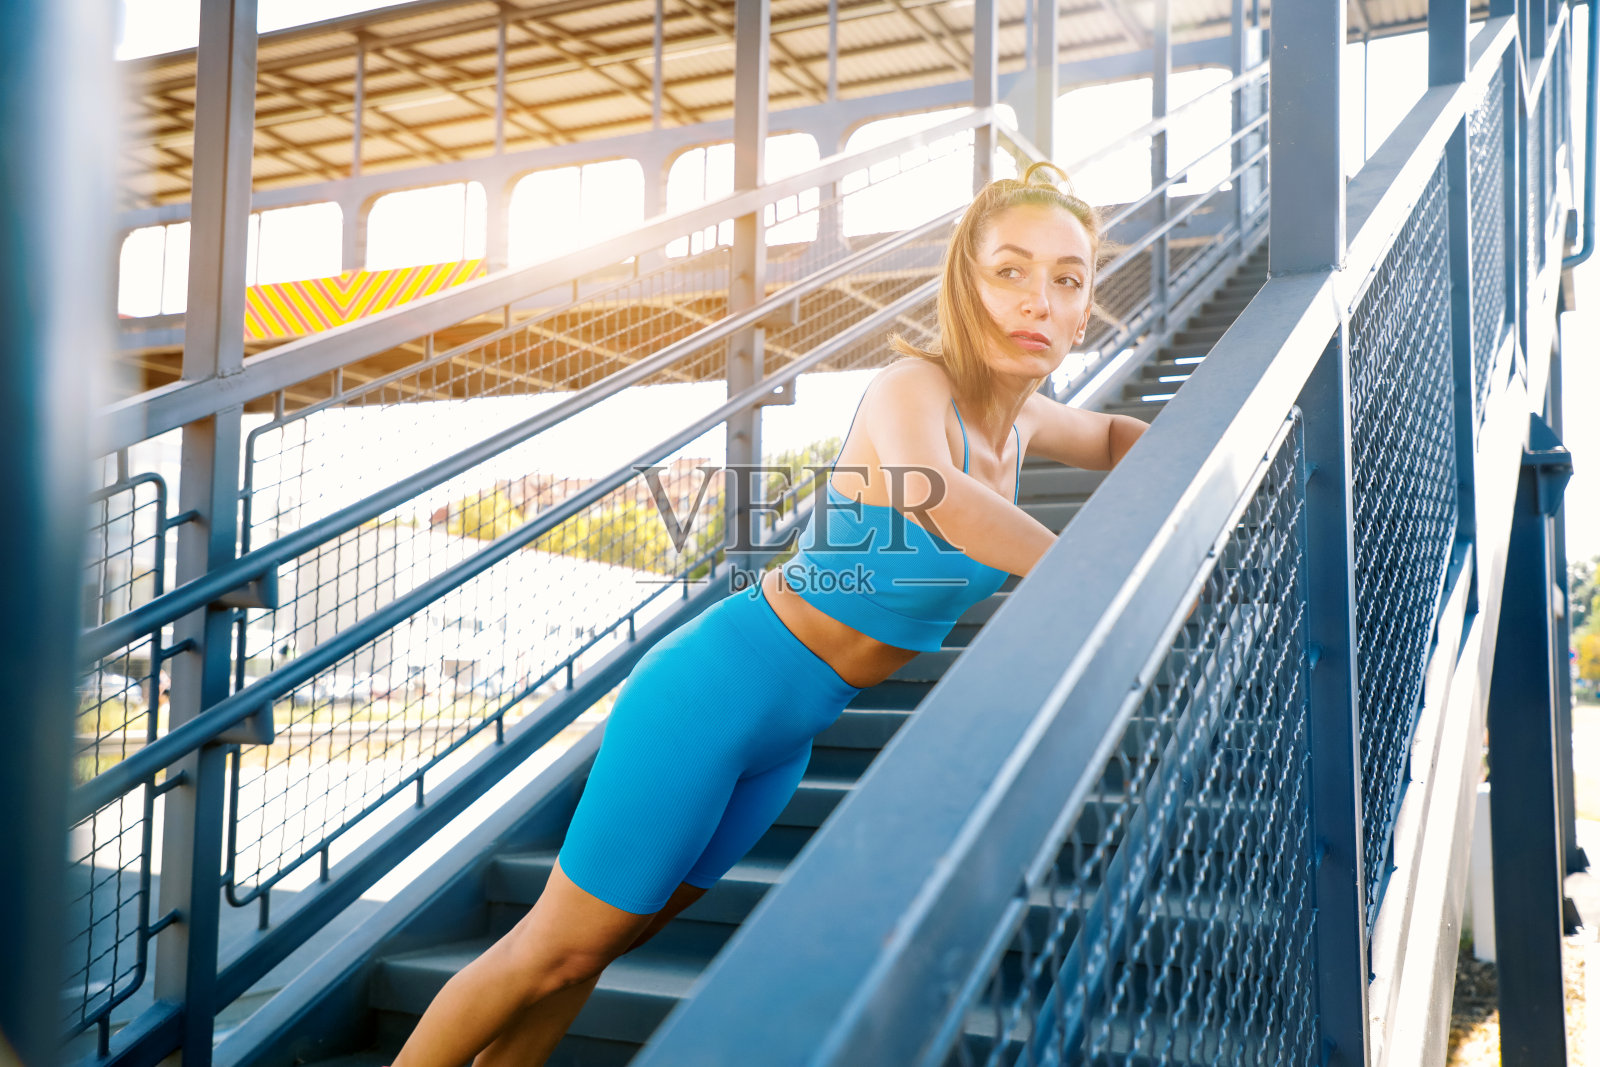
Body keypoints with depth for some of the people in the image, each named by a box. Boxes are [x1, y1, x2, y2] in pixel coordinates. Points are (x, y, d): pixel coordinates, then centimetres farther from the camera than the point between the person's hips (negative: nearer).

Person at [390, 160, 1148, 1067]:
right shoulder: (915, 385, -19)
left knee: (601, 947, 17)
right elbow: (925, 486, -42)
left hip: (789, 736, 7)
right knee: (555, 950, 3)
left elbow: (1114, 436, 27)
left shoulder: (1026, 420, 4)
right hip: (717, 690, -7)